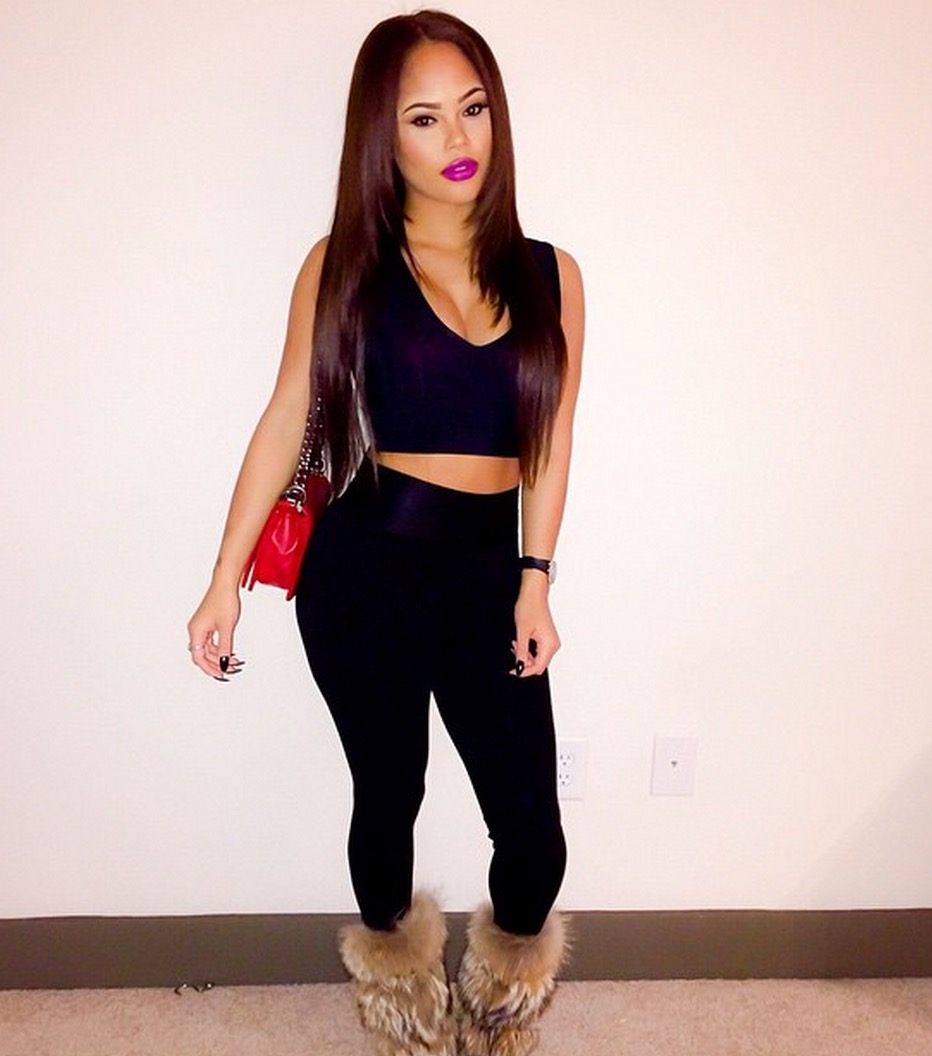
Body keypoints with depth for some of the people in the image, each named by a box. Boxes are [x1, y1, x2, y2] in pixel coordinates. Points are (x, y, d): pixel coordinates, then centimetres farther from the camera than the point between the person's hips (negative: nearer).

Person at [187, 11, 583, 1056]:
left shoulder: (547, 275, 5)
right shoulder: (343, 265, 0)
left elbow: (550, 444, 6)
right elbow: (285, 418, 0)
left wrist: (533, 581, -2)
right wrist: (226, 580, -3)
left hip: (488, 571, 2)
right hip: (364, 567, -1)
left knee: (533, 826, 0)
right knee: (388, 794, 13)